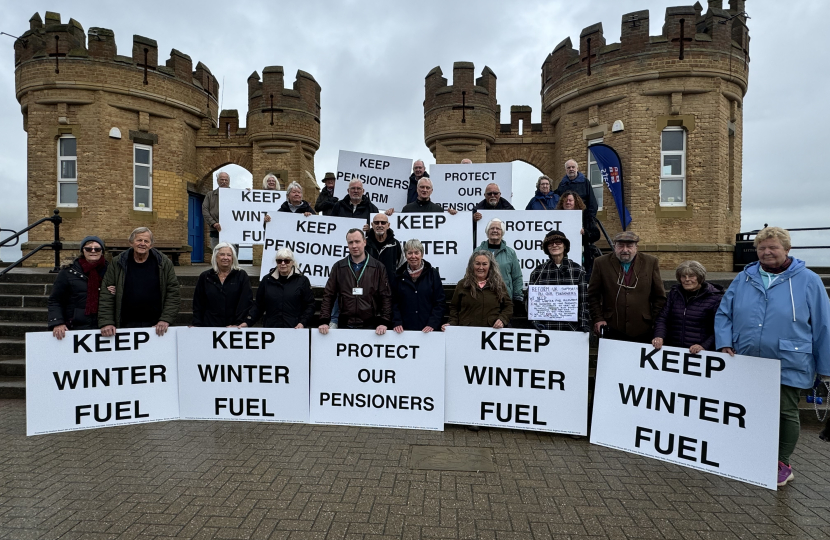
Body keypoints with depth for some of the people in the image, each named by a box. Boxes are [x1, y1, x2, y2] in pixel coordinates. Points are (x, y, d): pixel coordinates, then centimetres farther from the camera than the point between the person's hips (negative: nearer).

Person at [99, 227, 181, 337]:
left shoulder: (165, 264, 2)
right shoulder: (117, 264, 4)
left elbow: (173, 294, 0)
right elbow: (106, 296, 2)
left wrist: (166, 320, -9)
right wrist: (106, 322, -7)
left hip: (155, 326, 0)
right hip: (126, 326, 1)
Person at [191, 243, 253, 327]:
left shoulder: (241, 276, 0)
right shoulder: (205, 277, 8)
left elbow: (246, 302, -6)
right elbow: (198, 304, 10)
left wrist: (238, 324, -14)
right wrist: (196, 324, 0)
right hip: (210, 326, 2)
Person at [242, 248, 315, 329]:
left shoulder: (302, 280, 2)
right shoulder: (267, 280, 9)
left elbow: (310, 305, 0)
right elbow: (258, 305, 11)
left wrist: (303, 323, -13)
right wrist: (248, 322, 0)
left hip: (295, 329, -2)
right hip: (270, 328, 2)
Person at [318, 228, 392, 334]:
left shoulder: (378, 267, 2)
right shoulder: (338, 267, 6)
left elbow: (386, 297, 0)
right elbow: (328, 296, 4)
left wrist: (384, 323, -10)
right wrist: (324, 321, -5)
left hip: (371, 325, -1)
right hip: (345, 325, 1)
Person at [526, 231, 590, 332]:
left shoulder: (578, 270, 6)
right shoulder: (538, 272, 6)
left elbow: (584, 301, 5)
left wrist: (584, 324, -3)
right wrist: (535, 321, -4)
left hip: (572, 328, 0)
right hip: (545, 327, 0)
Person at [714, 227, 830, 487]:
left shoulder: (807, 280, -3)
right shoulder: (743, 278, 5)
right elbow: (723, 313, 7)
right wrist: (725, 344, -6)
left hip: (788, 366, -3)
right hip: (746, 365, 3)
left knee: (786, 413, 9)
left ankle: (783, 465, 25)